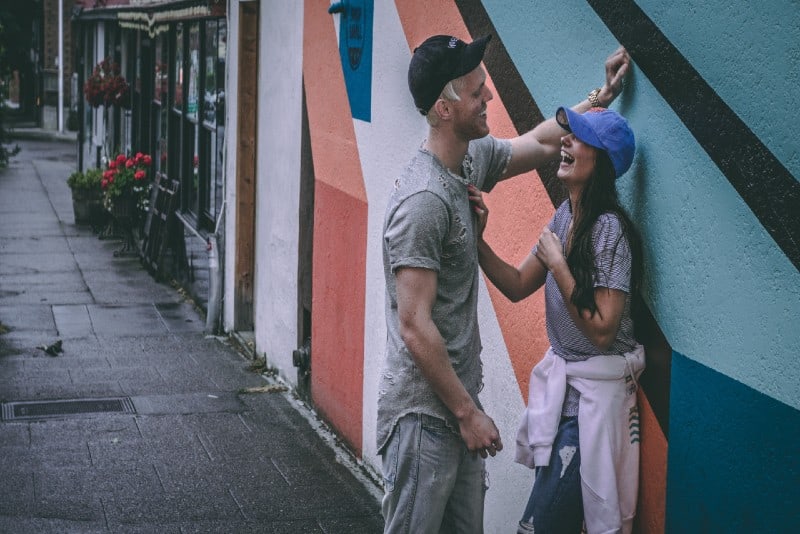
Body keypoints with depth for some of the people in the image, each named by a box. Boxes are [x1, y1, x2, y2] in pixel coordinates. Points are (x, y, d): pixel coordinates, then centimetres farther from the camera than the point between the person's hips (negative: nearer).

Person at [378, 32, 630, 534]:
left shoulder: (473, 160, 5)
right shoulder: (422, 200, -22)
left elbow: (542, 143, 25)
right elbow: (415, 327, -23)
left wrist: (603, 94, 21)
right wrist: (468, 413, -18)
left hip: (459, 398, 9)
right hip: (424, 410, -9)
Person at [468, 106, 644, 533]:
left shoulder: (610, 229, -21)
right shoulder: (565, 214, 4)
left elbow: (602, 330, -23)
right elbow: (517, 287, 9)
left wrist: (557, 265, -21)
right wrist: (477, 239, -5)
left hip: (595, 393, -8)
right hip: (561, 380, 8)